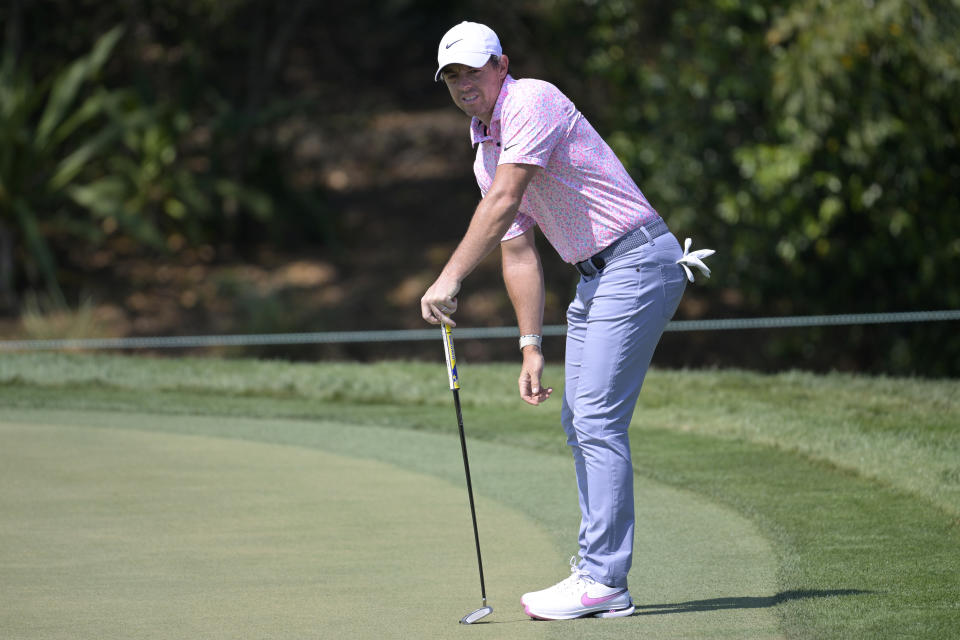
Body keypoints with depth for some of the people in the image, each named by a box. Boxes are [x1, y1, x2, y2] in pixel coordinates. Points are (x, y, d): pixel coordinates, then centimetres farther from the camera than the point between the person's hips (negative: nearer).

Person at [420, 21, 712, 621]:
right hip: (597, 277, 10)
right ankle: (598, 567, 14)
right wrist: (532, 348, 12)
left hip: (637, 260, -10)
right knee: (579, 420, 10)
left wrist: (450, 278, -29)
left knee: (598, 419, -14)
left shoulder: (532, 102, -14)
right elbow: (518, 251, 17)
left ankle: (605, 582, -14)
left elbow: (503, 205, -24)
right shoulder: (486, 152, 15)